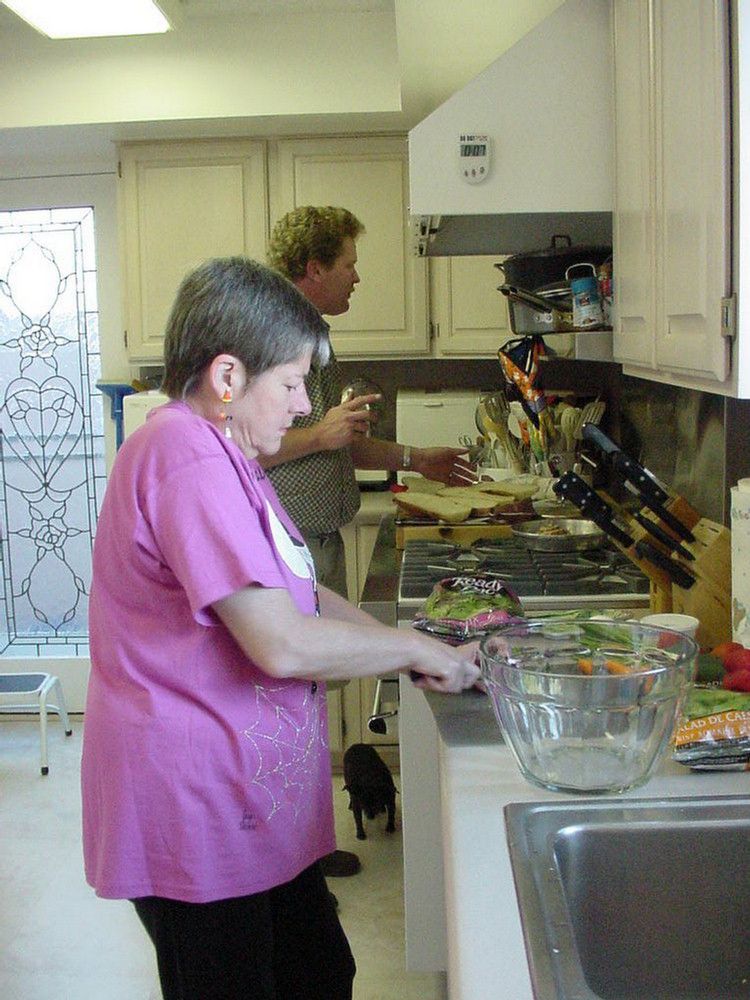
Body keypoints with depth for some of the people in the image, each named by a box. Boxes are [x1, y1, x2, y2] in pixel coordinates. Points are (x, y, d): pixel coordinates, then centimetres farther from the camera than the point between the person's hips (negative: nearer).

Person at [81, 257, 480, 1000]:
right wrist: (415, 648, -13)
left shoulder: (215, 453, 13)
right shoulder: (187, 458, -23)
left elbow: (298, 594, 17)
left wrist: (409, 651, 6)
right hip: (198, 810, -10)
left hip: (252, 798, 10)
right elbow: (283, 644, -28)